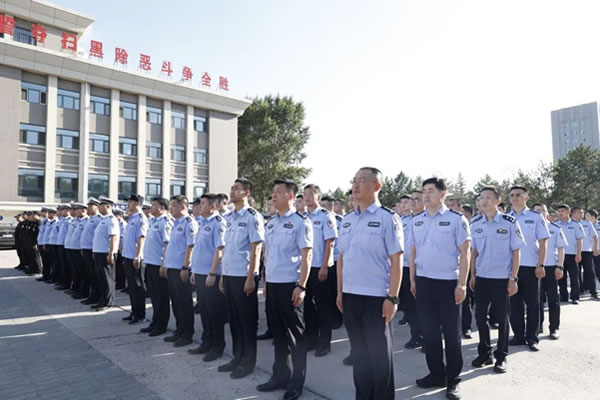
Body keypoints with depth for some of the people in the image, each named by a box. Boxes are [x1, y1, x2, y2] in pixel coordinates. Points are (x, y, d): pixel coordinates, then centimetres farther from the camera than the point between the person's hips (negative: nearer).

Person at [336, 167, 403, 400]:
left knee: (379, 353, 10)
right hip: (350, 295, 6)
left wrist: (392, 298, -14)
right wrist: (339, 292, 11)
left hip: (376, 297, -5)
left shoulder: (387, 218, -8)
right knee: (358, 352, 18)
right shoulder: (347, 220, 9)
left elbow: (396, 261, -11)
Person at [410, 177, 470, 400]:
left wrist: (461, 284, -9)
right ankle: (436, 374, 28)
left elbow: (464, 253, -6)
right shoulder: (416, 221, 6)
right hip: (423, 281, 4)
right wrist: (412, 280, 8)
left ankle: (453, 379, 21)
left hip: (447, 282, -4)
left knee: (451, 333, 7)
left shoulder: (456, 219, -7)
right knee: (429, 331, 12)